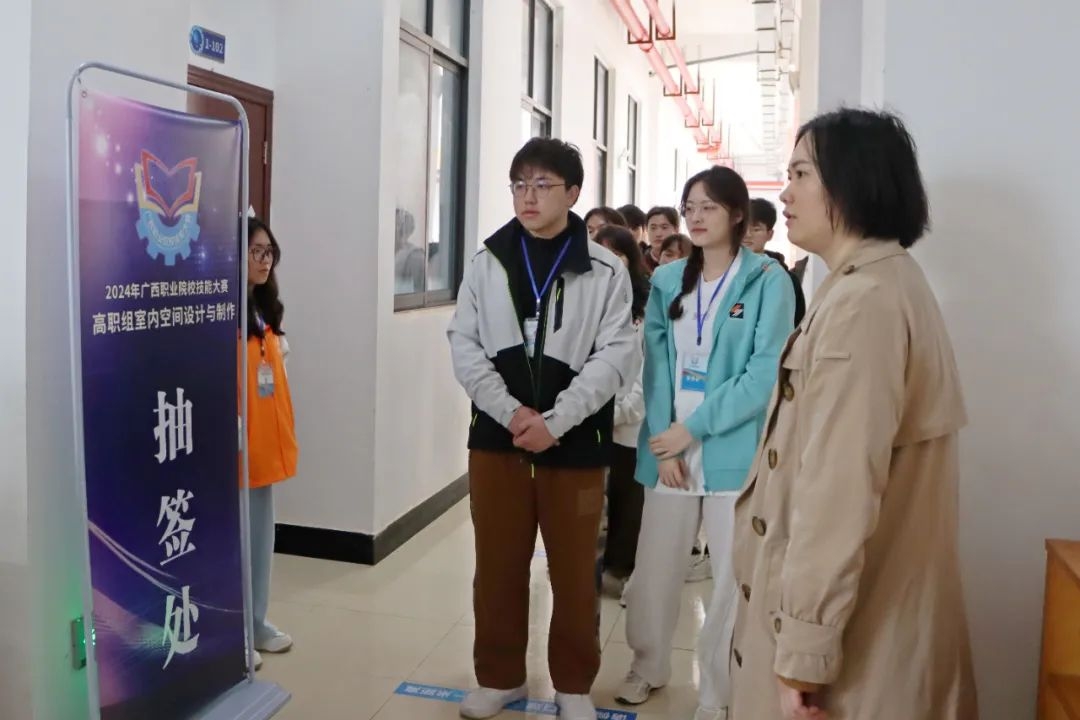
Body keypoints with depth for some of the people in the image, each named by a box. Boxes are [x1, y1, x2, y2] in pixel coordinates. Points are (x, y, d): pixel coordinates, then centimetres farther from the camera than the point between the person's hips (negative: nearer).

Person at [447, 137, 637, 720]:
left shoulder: (605, 270, -2)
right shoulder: (488, 261, 4)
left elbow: (614, 356, -8)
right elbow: (464, 344, 0)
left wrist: (555, 422, -16)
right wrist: (510, 412, -13)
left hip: (575, 441, -2)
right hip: (497, 435, 2)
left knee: (575, 569, 9)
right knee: (497, 564, 12)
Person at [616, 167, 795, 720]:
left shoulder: (768, 281, -3)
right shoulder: (667, 281, 11)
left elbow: (766, 373, -10)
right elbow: (654, 363, 5)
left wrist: (694, 428, -14)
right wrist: (662, 439, -8)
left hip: (735, 451, -3)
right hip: (668, 447, 4)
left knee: (734, 576, 5)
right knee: (653, 569, 10)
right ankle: (648, 666, 34)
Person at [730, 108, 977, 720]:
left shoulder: (861, 302, -21)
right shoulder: (889, 282, 12)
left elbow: (840, 487, -27)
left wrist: (806, 646, -23)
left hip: (854, 624, -10)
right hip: (872, 606, 10)